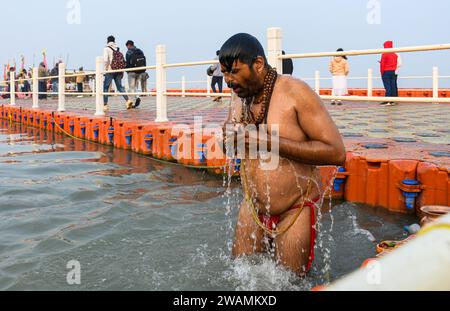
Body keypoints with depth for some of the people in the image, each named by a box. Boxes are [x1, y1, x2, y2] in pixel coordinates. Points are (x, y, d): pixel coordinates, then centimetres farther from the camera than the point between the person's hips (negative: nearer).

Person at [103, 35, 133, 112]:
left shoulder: (107, 49, -2)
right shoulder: (118, 49, 14)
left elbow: (105, 60, -14)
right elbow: (123, 61, 11)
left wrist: (105, 69, -4)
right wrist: (122, 72, 14)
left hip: (110, 71, -5)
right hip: (119, 71, 5)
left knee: (105, 88, 3)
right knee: (120, 87, 9)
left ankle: (105, 105, 2)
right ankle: (128, 100, -10)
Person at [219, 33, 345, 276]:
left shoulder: (295, 92, -17)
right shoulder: (239, 95, 3)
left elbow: (336, 153, -22)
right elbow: (229, 147, 17)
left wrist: (272, 143, -26)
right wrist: (230, 136, -9)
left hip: (294, 211, -6)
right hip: (252, 208, 6)